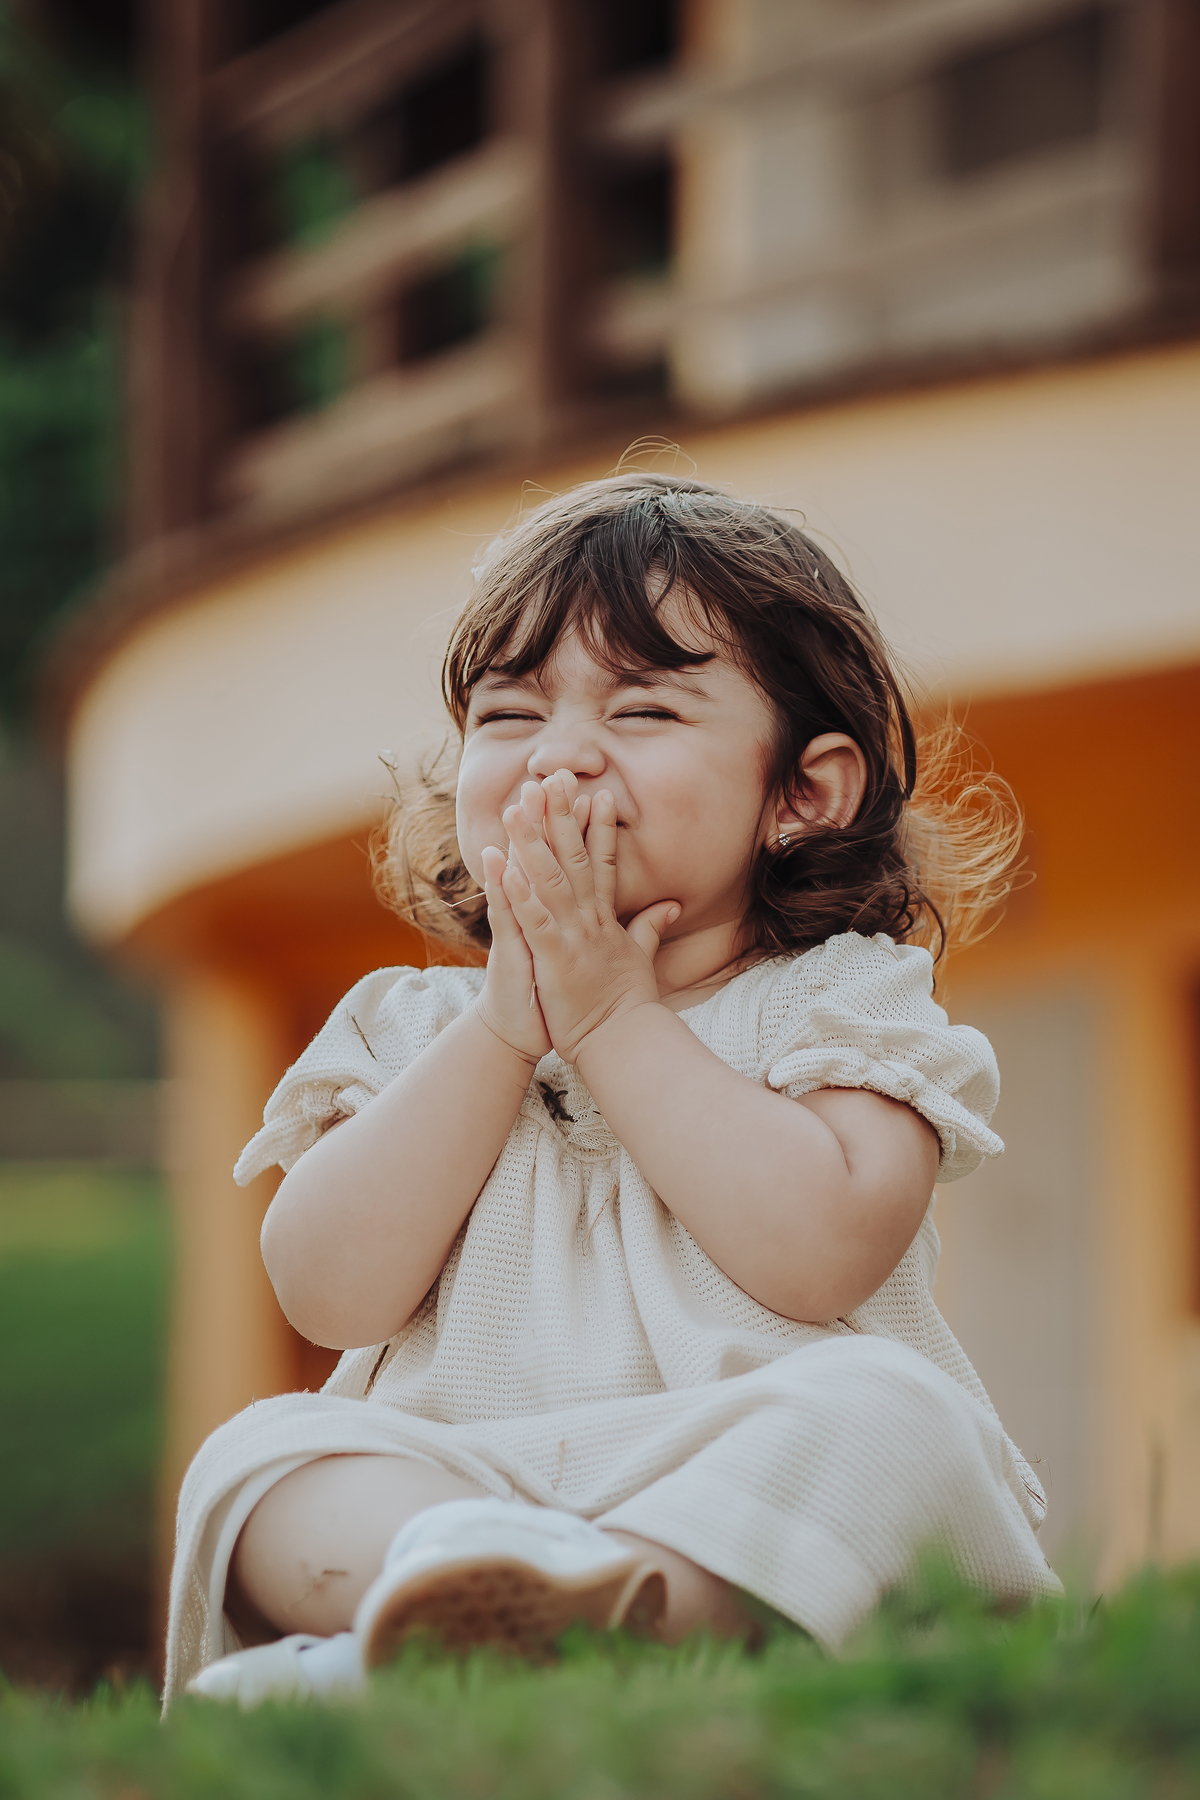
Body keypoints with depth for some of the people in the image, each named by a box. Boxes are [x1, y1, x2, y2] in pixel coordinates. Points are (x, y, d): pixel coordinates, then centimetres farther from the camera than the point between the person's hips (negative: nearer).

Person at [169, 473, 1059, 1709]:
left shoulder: (841, 997, 9)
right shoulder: (412, 1027, 17)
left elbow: (821, 1254, -12)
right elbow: (331, 1294, -1)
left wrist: (613, 1015, -6)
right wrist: (507, 1020, -5)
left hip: (751, 1492, -2)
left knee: (878, 1412, -32)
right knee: (259, 1450, -22)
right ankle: (461, 1574, -52)